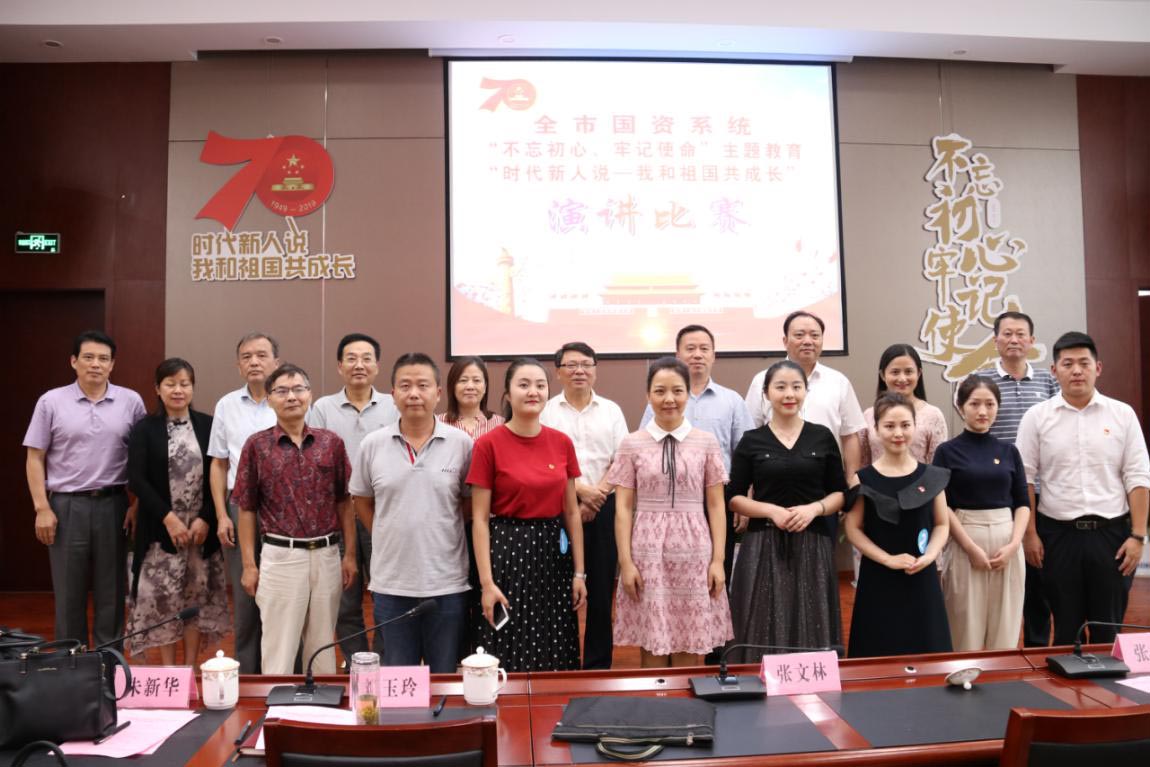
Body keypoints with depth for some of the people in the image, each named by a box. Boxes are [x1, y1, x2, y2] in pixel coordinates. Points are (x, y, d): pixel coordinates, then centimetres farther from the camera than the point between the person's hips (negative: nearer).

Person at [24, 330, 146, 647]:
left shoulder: (131, 401, 2)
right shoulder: (51, 401, 1)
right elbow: (35, 458, 3)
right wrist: (42, 508, -4)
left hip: (114, 505, 1)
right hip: (66, 505, 0)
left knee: (111, 590, 7)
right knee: (68, 591, 8)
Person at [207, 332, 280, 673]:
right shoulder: (227, 405, 8)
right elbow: (219, 465, 11)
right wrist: (222, 516, 4)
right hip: (240, 507, 3)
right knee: (244, 596, 10)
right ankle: (247, 673, 22)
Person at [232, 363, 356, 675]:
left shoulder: (331, 442, 3)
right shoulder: (257, 445, -2)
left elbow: (344, 502, 7)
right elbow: (247, 509, 2)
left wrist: (350, 553, 3)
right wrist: (249, 565, -1)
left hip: (327, 555, 2)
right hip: (281, 556, -2)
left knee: (322, 646, 14)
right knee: (279, 647, 6)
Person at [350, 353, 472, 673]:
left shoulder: (461, 443, -5)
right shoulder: (372, 444, -1)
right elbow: (361, 500, 11)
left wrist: (447, 537, 1)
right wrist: (389, 538, 6)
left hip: (447, 582, -1)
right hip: (390, 583, 1)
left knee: (446, 678, 13)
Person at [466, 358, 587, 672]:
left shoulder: (562, 443, 2)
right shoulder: (488, 444, -9)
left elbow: (571, 512, 7)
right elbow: (480, 519, -8)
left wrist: (579, 572, 5)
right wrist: (486, 582, -12)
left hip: (553, 552, 4)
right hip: (507, 551, -4)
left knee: (556, 657, 13)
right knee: (508, 657, 5)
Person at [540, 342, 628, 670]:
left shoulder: (611, 410, 9)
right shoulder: (546, 411, 3)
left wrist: (596, 497, -9)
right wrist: (580, 490, -12)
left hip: (604, 509, 2)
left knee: (601, 589, 5)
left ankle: (598, 664, 17)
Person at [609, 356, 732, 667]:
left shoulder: (707, 442, 3)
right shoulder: (632, 444, 2)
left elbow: (715, 505, 5)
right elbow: (623, 507, 2)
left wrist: (718, 560, 0)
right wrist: (626, 561, -3)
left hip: (693, 552, 1)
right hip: (647, 552, 0)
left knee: (690, 647, 6)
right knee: (651, 646, 4)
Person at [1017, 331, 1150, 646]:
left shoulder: (1122, 414, 2)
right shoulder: (1036, 417, 0)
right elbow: (1025, 480, 0)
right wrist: (1029, 534, -4)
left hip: (1112, 533, 1)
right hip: (1058, 534, -1)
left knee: (1108, 628, 10)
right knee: (1065, 628, 9)